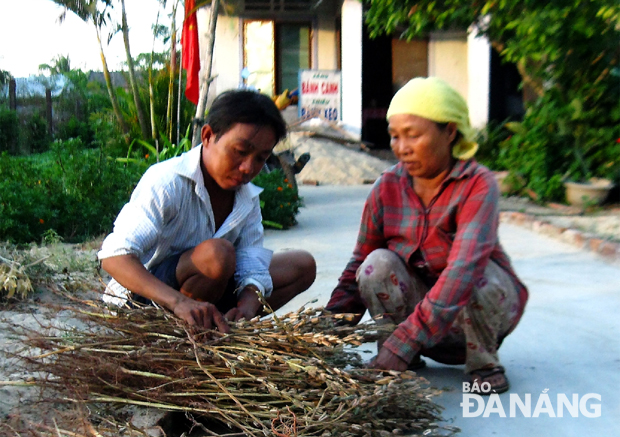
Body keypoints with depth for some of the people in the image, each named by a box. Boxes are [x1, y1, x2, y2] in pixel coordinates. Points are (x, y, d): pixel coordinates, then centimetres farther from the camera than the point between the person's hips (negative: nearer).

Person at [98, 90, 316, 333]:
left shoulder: (248, 195, 1)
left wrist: (248, 301, -36)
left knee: (303, 265, 0)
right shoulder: (167, 183, -23)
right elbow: (114, 256, -36)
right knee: (217, 253, -36)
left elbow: (251, 259, -11)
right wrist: (179, 302, -52)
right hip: (143, 297, -7)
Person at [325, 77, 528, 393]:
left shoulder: (478, 185, -24)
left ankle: (484, 363, -7)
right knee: (378, 264, -25)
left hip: (483, 304, -2)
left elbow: (463, 270, -38)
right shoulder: (387, 188, -10)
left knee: (475, 273, -35)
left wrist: (402, 343, -48)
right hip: (418, 301, 3)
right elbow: (358, 268, -7)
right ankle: (405, 363, -7)